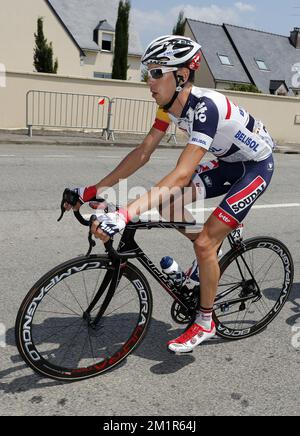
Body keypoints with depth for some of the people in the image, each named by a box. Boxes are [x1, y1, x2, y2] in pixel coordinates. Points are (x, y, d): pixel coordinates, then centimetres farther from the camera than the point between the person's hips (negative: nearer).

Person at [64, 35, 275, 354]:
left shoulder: (205, 107, -34)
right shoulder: (171, 103, -9)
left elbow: (181, 176, -44)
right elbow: (143, 153, -9)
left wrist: (124, 215, -52)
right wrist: (93, 190, -14)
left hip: (255, 166, -8)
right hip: (228, 162, 8)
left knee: (204, 244, -15)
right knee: (167, 204, -6)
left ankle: (204, 323, 8)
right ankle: (218, 241, 19)